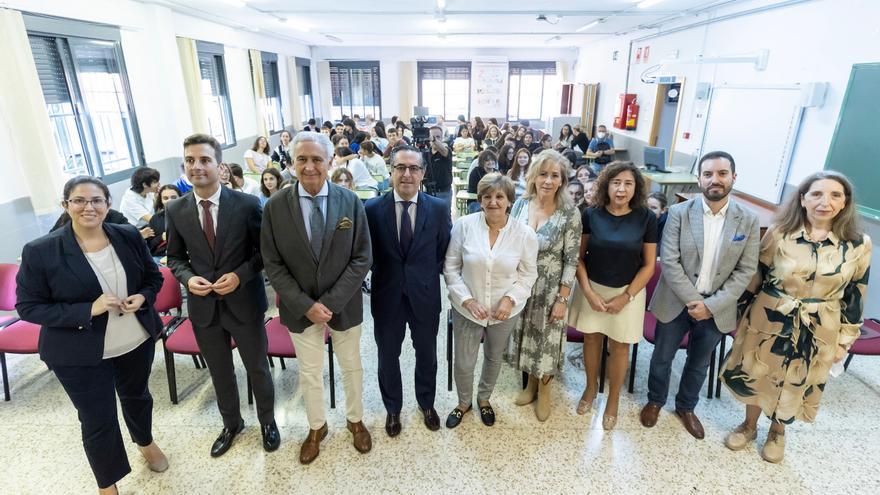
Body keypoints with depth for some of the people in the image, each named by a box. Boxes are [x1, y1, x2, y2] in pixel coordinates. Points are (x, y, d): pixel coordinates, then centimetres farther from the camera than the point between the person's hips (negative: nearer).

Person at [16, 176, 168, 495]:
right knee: (98, 422, 9)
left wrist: (143, 297, -16)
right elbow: (28, 307, -12)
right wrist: (88, 310, -25)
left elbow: (154, 277, 6)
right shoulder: (39, 252, -15)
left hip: (137, 341, 3)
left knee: (137, 396, 25)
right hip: (80, 354, -3)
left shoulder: (129, 237, -6)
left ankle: (145, 441, 55)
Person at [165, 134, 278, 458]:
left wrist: (240, 275, -20)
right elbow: (175, 257, 8)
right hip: (203, 306, 3)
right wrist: (188, 278, -13)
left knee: (257, 369, 15)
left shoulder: (247, 204, -13)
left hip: (244, 302, -2)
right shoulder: (175, 211, -3)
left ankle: (267, 421, 41)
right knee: (220, 373, 21)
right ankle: (231, 424, 46)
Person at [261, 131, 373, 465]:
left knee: (351, 367, 18)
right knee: (309, 374, 17)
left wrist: (331, 302, -17)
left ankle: (355, 420, 44)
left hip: (344, 305, 0)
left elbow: (362, 258, -10)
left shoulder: (351, 202, -10)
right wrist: (305, 305, -16)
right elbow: (273, 265, -7)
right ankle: (316, 428, 43)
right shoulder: (275, 207, -9)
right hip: (300, 308, 0)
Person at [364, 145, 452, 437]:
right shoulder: (372, 208, -10)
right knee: (388, 357, 18)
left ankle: (426, 403, 47)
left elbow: (444, 253, 0)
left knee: (426, 354, 20)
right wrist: (381, 278, -7)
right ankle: (393, 408, 44)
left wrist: (425, 278, -5)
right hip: (387, 298, 0)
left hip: (425, 297, 1)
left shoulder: (439, 209, -8)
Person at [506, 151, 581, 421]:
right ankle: (531, 382, 43)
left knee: (547, 339, 13)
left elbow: (571, 259, -12)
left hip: (550, 289, -3)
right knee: (524, 335, 18)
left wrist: (562, 299, -12)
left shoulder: (570, 213, -16)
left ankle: (544, 389, 39)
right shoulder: (520, 204, -6)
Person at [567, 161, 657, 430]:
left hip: (628, 292, -1)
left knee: (619, 346, 11)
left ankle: (613, 399, 33)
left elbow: (649, 264, -6)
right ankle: (591, 386, 39)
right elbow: (579, 256, -4)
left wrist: (626, 297, -11)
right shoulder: (591, 214, -9)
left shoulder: (646, 218, -10)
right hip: (592, 289, 1)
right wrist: (587, 291, -12)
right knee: (591, 338, 14)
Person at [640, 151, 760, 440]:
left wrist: (711, 305, -14)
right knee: (662, 357, 15)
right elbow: (669, 261, -13)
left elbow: (746, 270, -5)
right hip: (676, 303, -1)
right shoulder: (679, 213, -10)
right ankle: (655, 401, 40)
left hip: (716, 308, 2)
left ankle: (686, 408, 44)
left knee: (699, 364, 20)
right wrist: (692, 300, -18)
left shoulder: (748, 221, -4)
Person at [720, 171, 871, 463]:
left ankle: (777, 432, 46)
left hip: (818, 332, 1)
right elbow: (754, 278, -2)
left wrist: (845, 340, 3)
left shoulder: (859, 244, -8)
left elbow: (855, 297, 0)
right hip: (768, 321, 0)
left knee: (795, 385, 19)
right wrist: (740, 315, 2)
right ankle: (749, 425, 41)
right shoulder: (779, 233, -11)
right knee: (755, 377, 15)